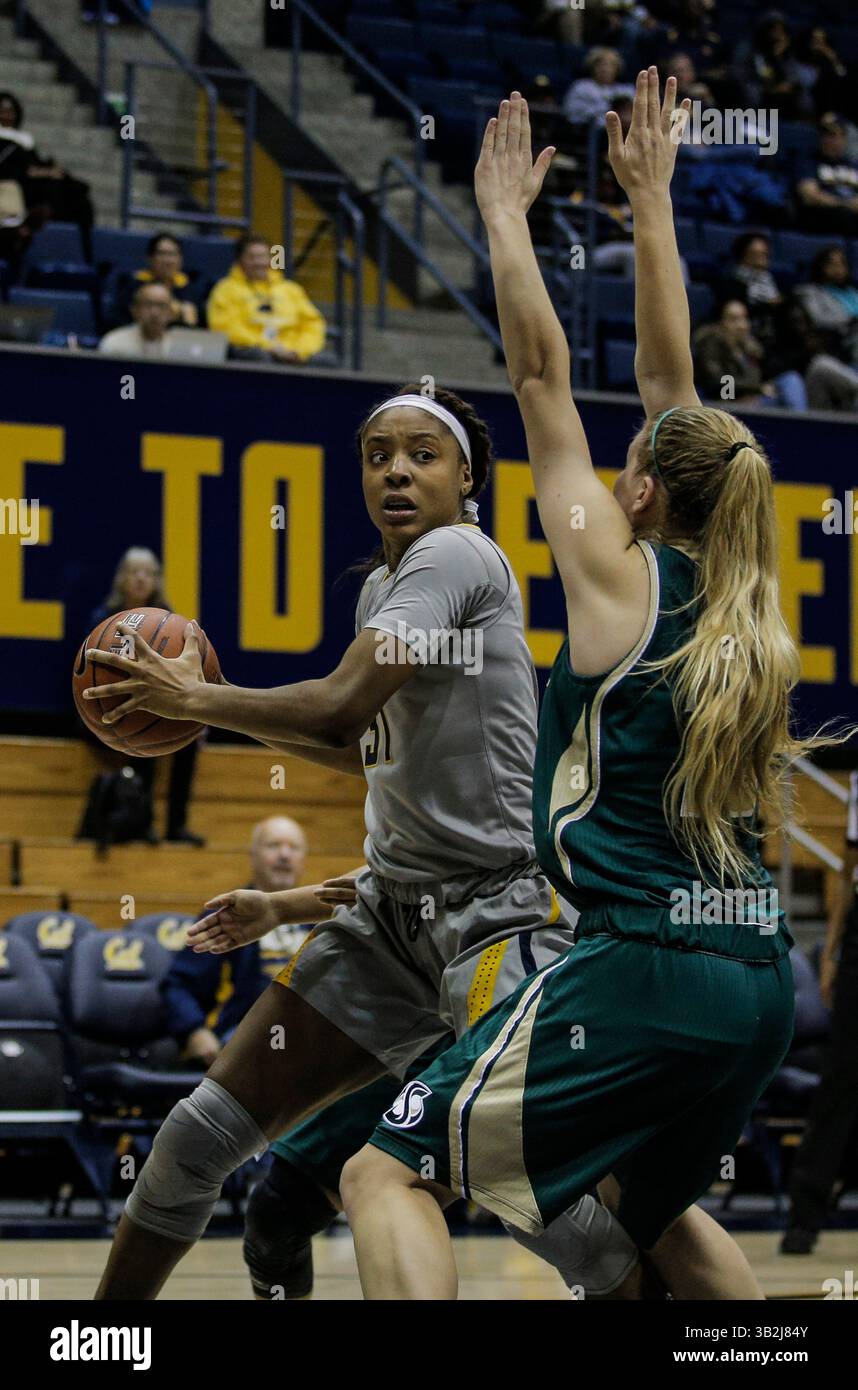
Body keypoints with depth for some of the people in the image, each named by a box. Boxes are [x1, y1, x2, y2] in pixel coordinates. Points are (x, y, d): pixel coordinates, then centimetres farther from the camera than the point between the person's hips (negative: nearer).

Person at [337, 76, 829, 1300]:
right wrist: (650, 201, 24)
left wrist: (505, 211, 10)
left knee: (390, 1175, -4)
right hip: (758, 981, 8)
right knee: (652, 1209, 30)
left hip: (641, 970, -8)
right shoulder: (734, 591, 11)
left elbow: (541, 373, 1)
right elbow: (668, 375, 19)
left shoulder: (620, 573, -4)